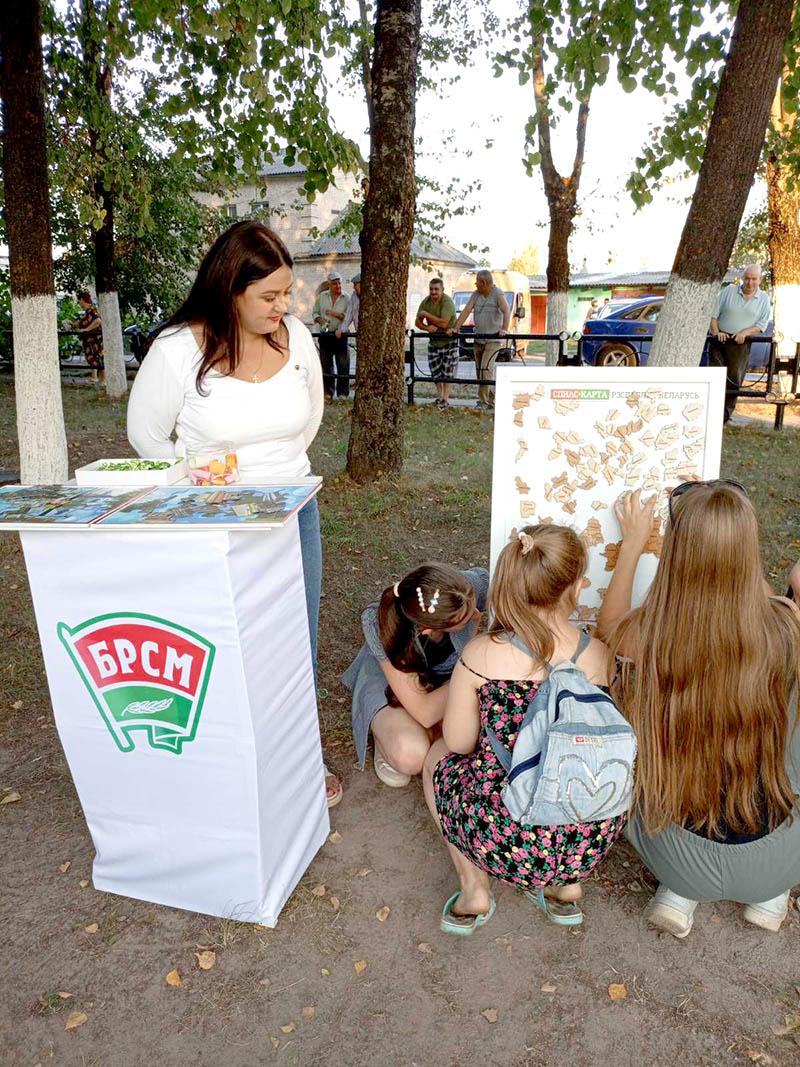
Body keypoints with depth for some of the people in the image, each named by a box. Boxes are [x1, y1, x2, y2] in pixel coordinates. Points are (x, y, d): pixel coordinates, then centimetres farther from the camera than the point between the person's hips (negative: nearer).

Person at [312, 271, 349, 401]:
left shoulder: (346, 298, 0)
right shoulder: (321, 296, 7)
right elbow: (315, 313, 12)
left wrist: (337, 314, -18)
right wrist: (320, 320, -8)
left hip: (341, 335, -3)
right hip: (325, 335, 3)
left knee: (343, 365, -2)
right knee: (326, 364, 9)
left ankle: (342, 392, 6)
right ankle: (328, 392, 18)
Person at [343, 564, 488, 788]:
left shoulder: (474, 584, -33)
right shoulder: (378, 624, -39)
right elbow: (425, 713, -35)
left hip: (449, 672, 4)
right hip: (389, 679, -4)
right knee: (411, 756, -32)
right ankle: (386, 732, 4)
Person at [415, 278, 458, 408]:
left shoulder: (447, 302, -20)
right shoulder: (426, 302, -2)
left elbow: (444, 323, -30)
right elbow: (417, 322, 1)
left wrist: (426, 314, -23)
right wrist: (427, 327, -21)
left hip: (449, 340, -6)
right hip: (434, 341, 6)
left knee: (447, 372, -5)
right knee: (435, 371, 9)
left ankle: (446, 399, -2)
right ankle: (439, 396, 22)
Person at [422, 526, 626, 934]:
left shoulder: (481, 655, -17)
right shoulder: (598, 656, -9)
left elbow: (459, 742, -4)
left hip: (504, 840, -3)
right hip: (592, 840, 3)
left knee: (438, 757, 26)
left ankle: (474, 890, 23)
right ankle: (566, 886, 29)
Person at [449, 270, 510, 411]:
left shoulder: (497, 294, -9)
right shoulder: (476, 294, 8)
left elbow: (506, 311, -20)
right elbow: (466, 311, 4)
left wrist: (504, 329, -35)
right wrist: (455, 328, -5)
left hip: (493, 339, -7)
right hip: (478, 339, 7)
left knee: (486, 368, -16)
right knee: (479, 370, 8)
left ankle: (484, 402, -12)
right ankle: (492, 400, 18)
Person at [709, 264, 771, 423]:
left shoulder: (764, 299, 9)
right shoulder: (729, 290, 7)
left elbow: (762, 324, 3)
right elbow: (713, 313, 4)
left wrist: (745, 332, -14)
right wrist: (716, 332, -10)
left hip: (741, 344, 0)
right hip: (720, 339, 0)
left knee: (734, 379, -1)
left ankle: (725, 415, 5)